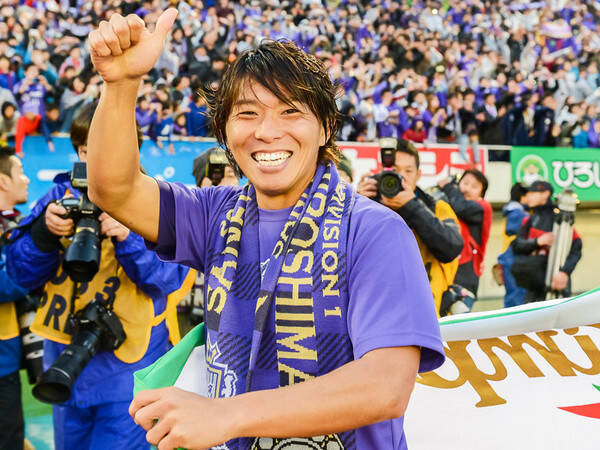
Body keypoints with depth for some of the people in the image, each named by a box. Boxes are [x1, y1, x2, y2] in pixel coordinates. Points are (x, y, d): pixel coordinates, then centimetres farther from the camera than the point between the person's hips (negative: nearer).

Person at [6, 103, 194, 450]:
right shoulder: (62, 195, 1)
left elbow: (171, 278, -15)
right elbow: (21, 274, -2)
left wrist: (129, 239, -30)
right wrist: (45, 231, -21)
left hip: (127, 365, -4)